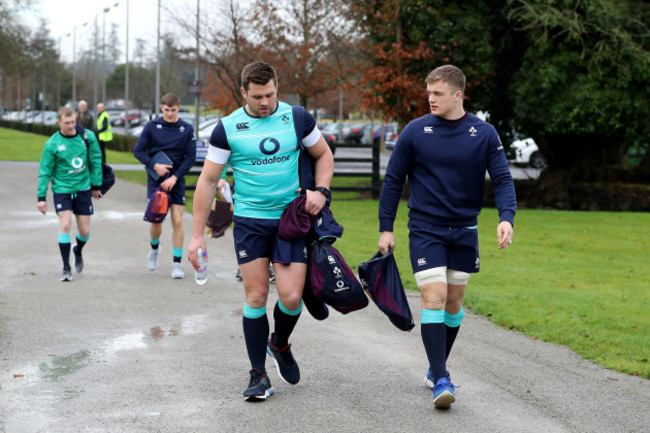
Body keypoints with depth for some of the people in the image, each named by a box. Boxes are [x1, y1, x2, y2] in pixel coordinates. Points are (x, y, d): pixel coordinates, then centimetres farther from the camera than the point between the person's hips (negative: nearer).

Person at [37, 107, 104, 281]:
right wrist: (41, 197, -7)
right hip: (62, 189, -2)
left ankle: (78, 251, 39)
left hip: (83, 188, 2)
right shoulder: (52, 144, -9)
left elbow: (96, 161, 5)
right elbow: (45, 172, -5)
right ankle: (66, 268, -5)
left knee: (85, 230, 4)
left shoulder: (87, 137, -5)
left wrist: (96, 185, 9)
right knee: (65, 224, -17)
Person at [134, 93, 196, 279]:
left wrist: (175, 177, -11)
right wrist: (155, 165, -14)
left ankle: (177, 264, 2)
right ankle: (154, 248, 27)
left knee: (177, 221, -5)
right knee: (156, 219, -5)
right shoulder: (152, 126, -1)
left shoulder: (187, 129, -1)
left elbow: (191, 157, -1)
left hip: (176, 180, 0)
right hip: (155, 179, 0)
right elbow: (138, 151, 1)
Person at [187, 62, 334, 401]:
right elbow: (208, 180, 1)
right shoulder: (228, 128, -3)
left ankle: (279, 345, 24)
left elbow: (323, 155, 15)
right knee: (256, 296, -3)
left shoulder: (297, 118, 0)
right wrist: (197, 234, -1)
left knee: (291, 297, -8)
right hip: (249, 221, -1)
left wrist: (320, 190, -4)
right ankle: (258, 374, 9)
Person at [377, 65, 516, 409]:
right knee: (434, 298, -13)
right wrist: (385, 228, 0)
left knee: (453, 302, 10)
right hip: (425, 229, -2)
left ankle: (436, 368, 29)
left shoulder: (484, 134, -2)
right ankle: (440, 381, -14)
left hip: (464, 231, 3)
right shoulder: (415, 132, -5)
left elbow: (502, 179, -1)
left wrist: (506, 218, -18)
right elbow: (393, 180, 3)